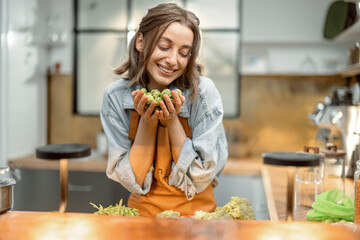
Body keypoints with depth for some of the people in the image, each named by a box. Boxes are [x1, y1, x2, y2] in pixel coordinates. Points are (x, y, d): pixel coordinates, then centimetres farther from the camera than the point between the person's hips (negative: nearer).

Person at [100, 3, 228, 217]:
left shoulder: (203, 93, -12)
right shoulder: (115, 96, -8)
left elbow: (200, 178, -9)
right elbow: (133, 182, -6)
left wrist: (172, 122, -18)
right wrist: (147, 123, -17)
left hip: (196, 213, -1)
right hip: (142, 211, 1)